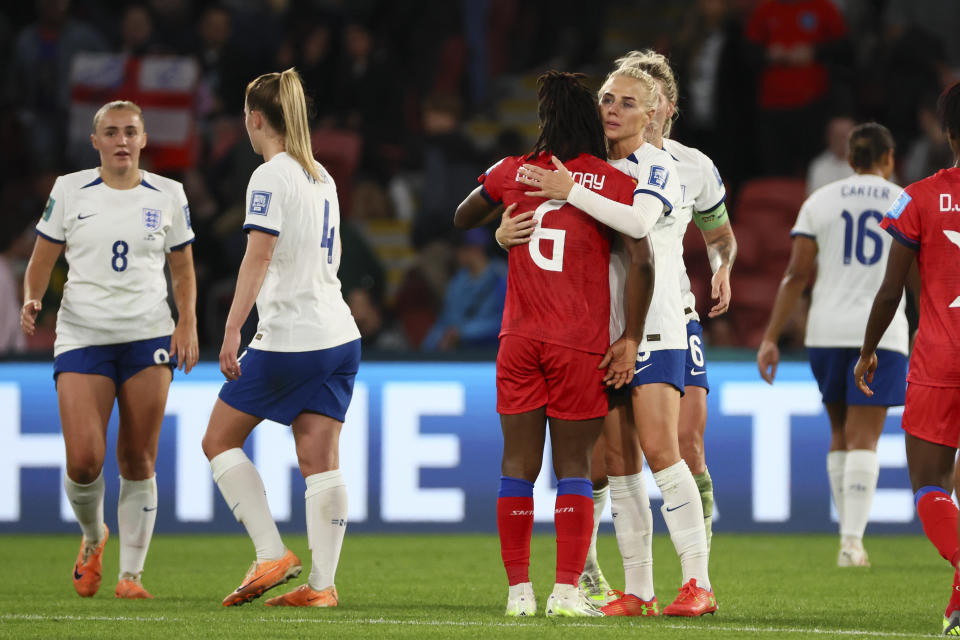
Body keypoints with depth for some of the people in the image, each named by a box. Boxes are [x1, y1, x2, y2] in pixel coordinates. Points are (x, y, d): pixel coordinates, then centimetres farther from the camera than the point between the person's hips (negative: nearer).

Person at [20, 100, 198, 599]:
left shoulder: (168, 196, 8)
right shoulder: (70, 191, 5)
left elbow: (183, 271, 15)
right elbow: (41, 262, 9)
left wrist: (187, 323, 1)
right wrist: (32, 299, -10)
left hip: (149, 334, 1)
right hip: (82, 334, -1)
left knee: (138, 461, -2)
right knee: (84, 460, -12)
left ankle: (131, 572, 7)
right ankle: (93, 538, 19)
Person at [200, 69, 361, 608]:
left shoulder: (271, 178, -10)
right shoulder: (322, 178, 15)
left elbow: (259, 256, -19)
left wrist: (232, 330, -21)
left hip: (288, 337, -7)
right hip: (338, 336, 8)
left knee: (220, 441, 6)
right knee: (320, 460, 3)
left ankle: (272, 553, -4)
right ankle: (323, 584, -4)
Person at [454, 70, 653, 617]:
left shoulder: (512, 173, 6)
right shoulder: (615, 184, -1)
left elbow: (462, 218, 23)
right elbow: (642, 261, -10)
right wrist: (631, 337, -4)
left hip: (520, 340, 2)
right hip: (582, 345, -2)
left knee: (519, 465, 6)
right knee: (574, 467, 4)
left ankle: (519, 590, 4)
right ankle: (567, 589, -4)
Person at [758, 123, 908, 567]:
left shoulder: (819, 202, 5)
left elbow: (797, 272, -1)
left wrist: (770, 339, -1)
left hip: (827, 331, 2)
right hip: (881, 332, -2)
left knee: (842, 433, 17)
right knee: (864, 439, -4)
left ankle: (849, 535, 19)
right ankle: (852, 542, -16)